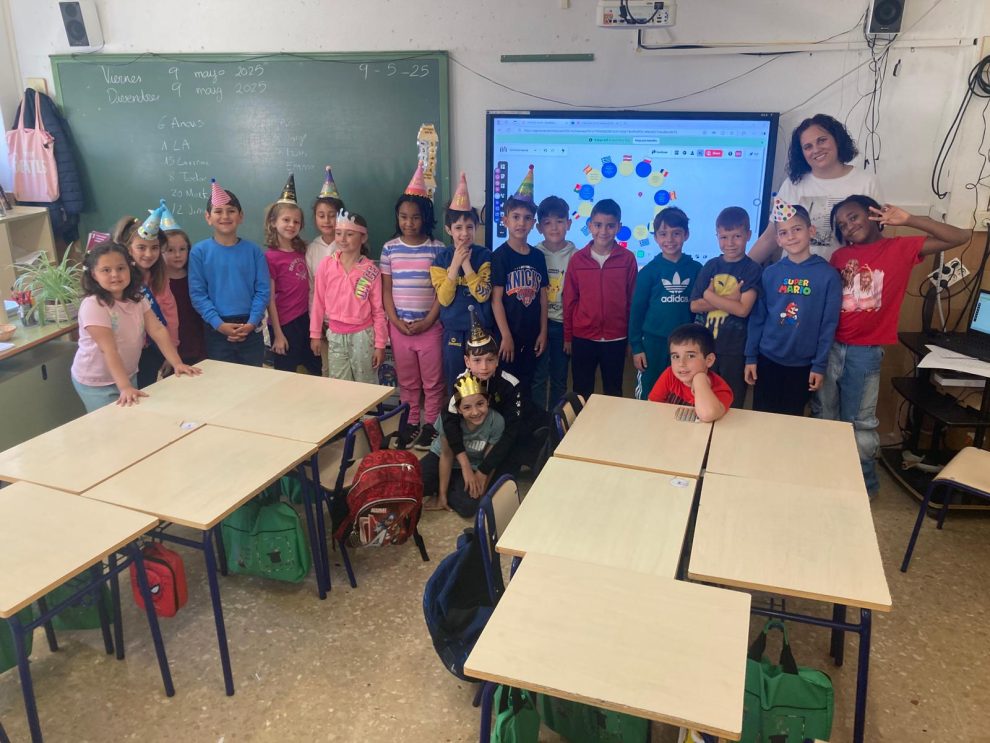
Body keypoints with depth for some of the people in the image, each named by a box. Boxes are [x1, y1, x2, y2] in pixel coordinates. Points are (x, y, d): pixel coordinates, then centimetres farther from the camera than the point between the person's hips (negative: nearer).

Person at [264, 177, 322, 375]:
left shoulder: (301, 250, 7)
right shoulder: (270, 257, -11)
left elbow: (308, 288, 10)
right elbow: (269, 299, -11)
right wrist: (278, 334, -12)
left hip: (305, 319, 6)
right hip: (285, 324, -6)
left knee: (316, 372, 14)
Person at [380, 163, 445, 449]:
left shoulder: (437, 248, -4)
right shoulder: (390, 248, 2)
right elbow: (386, 290, 3)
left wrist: (427, 321, -12)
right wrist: (396, 321, -7)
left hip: (430, 325, -2)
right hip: (399, 326, 2)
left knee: (432, 380, 5)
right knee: (407, 380, 13)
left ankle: (430, 424, 18)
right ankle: (411, 422, 26)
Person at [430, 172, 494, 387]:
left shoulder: (484, 255, -6)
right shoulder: (441, 259, -2)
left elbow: (483, 295, -15)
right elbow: (444, 299, -11)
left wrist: (466, 264, -20)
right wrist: (455, 264, -19)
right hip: (453, 331, 1)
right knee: (455, 383, 11)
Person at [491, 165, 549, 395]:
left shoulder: (538, 256, 7)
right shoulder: (500, 256, -8)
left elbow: (542, 297, 10)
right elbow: (496, 299, -11)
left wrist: (543, 332, 6)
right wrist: (506, 336, -15)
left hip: (531, 336, 5)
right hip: (508, 335, -5)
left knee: (526, 387, 14)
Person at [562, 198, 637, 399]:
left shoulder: (627, 259, -4)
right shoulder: (578, 259, -1)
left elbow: (631, 300, 1)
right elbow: (569, 300, 2)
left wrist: (631, 335, 3)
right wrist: (567, 337, 4)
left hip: (615, 339, -1)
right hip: (583, 338, 1)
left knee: (613, 393, 12)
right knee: (581, 393, 11)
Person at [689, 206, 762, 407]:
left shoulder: (752, 269, -6)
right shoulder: (711, 266, 4)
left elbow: (743, 309, -16)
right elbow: (695, 305, -3)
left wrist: (710, 296, -10)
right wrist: (729, 299, -13)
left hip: (735, 349, -3)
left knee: (733, 404, 11)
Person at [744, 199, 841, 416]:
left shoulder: (827, 274, -6)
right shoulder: (770, 273, -1)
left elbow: (829, 324, -5)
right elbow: (757, 317, 3)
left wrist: (819, 365, -6)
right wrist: (751, 356, 1)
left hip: (803, 364, -1)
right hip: (767, 360, 1)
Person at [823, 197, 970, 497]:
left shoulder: (901, 248, -3)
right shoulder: (839, 256, 5)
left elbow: (960, 237, -9)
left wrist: (908, 220, -17)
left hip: (865, 353, -3)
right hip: (831, 347, 4)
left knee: (859, 423, 6)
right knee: (827, 418, 15)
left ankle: (865, 483, 24)